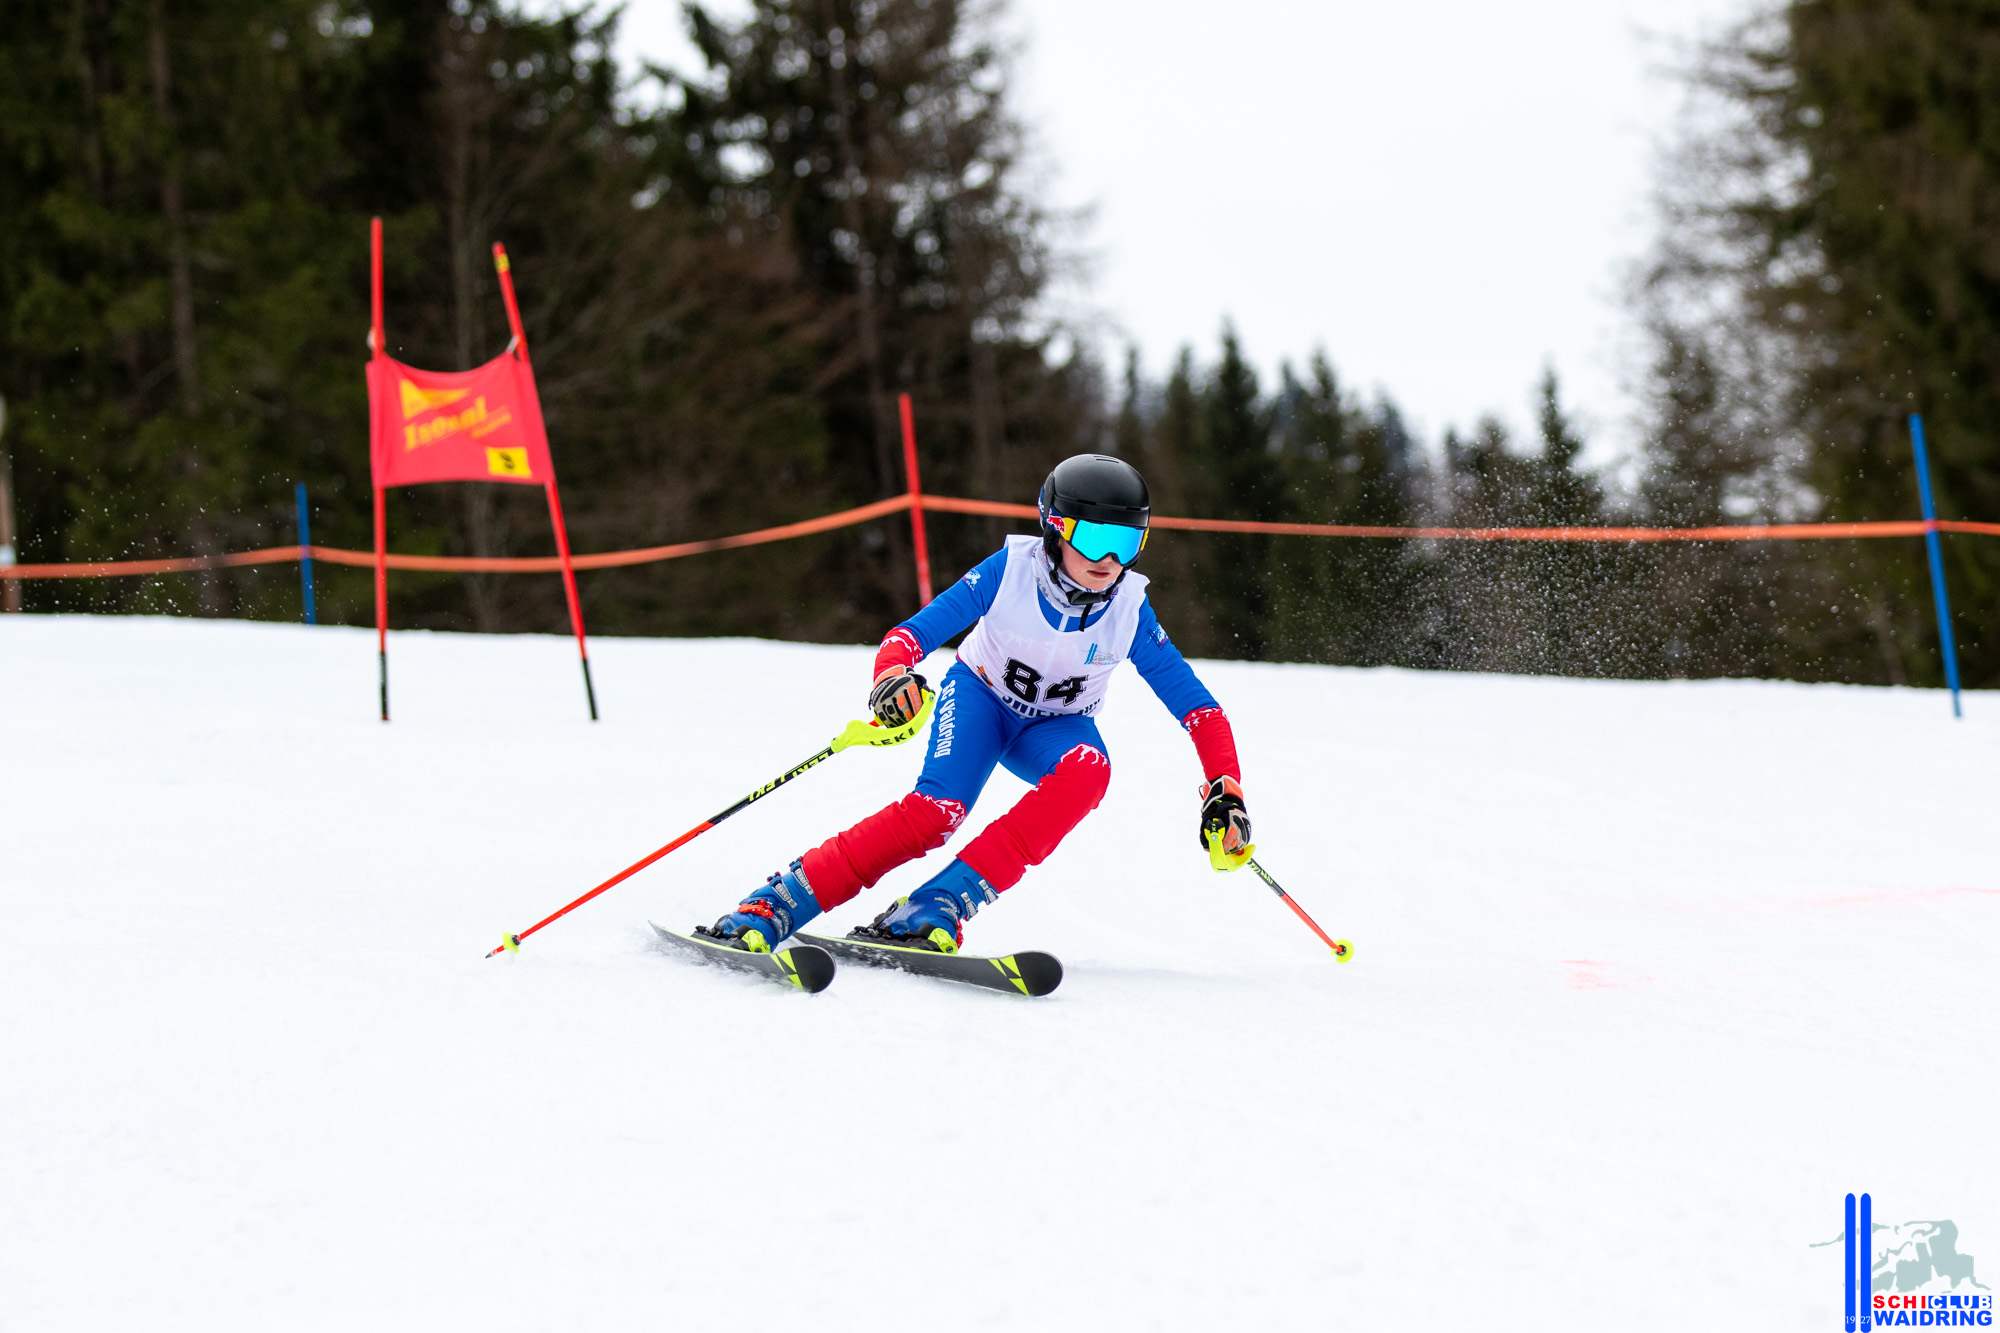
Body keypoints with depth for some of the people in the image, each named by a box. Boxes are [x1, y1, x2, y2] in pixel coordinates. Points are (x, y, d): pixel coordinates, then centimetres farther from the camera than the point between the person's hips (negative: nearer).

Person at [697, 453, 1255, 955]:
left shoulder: (1129, 611, -20)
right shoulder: (1013, 567, -23)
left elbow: (1198, 706, -16)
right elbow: (917, 630, -25)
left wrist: (1225, 792, -28)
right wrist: (892, 675, -48)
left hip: (1054, 726, 2)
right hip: (982, 693, -2)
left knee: (1088, 768, -35)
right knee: (939, 807, -32)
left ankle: (940, 905, -37)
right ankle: (772, 906, -30)